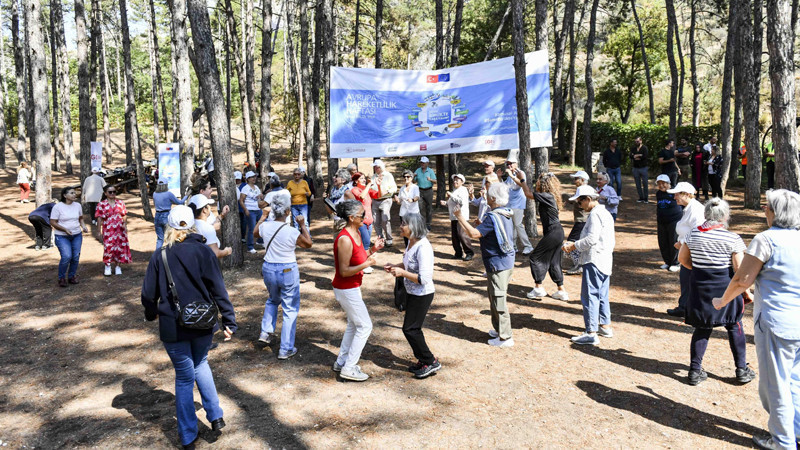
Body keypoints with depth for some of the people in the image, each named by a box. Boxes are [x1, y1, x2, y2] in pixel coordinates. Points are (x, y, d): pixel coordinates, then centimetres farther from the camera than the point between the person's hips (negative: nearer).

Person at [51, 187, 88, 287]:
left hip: (77, 235, 5)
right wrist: (65, 229, -19)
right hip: (62, 236, -5)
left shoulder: (78, 205, 5)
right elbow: (52, 222, -7)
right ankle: (61, 278, 4)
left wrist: (84, 226, -1)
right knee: (66, 257, -16)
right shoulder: (58, 207, -9)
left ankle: (72, 276, 21)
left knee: (76, 257, 1)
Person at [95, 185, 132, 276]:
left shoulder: (121, 203, 7)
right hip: (108, 230, -2)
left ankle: (117, 266, 16)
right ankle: (107, 267, 9)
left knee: (120, 247, 4)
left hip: (120, 229, 3)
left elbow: (124, 216, 11)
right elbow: (99, 218, -2)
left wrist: (125, 226, 3)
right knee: (108, 247, -6)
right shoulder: (101, 204, 0)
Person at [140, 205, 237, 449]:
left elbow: (149, 294, 1)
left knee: (184, 377, 12)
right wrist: (229, 320, -4)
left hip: (173, 327, 0)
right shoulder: (203, 251, -8)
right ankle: (215, 416, 19)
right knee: (200, 364, 26)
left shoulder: (160, 256, -5)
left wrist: (151, 314, 22)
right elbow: (218, 288, -10)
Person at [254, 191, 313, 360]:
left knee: (273, 300, 33)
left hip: (268, 269, 5)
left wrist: (263, 216, 27)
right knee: (290, 309, 8)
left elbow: (256, 232, 18)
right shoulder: (292, 232, -20)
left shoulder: (265, 226, -7)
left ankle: (266, 332, 27)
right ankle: (286, 349, 11)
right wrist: (303, 225, 0)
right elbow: (308, 244, -3)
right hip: (288, 271, -5)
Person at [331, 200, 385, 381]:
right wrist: (367, 264, -24)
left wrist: (373, 250, 0)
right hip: (346, 289, -10)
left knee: (354, 324, 21)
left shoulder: (356, 233, 4)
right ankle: (349, 368, 9)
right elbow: (344, 271, -25)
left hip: (352, 288, 10)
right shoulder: (345, 240, -26)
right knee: (365, 326, -1)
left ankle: (341, 362, 34)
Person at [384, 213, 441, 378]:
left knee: (410, 329, -2)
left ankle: (431, 362, 12)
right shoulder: (411, 242, 3)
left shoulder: (423, 248, -27)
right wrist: (395, 267, 3)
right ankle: (423, 360, 33)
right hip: (412, 293, 9)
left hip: (422, 295, -9)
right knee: (413, 328, 17)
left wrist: (402, 273, -25)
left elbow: (424, 278, -30)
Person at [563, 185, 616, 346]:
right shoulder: (605, 213, 17)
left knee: (590, 296, -8)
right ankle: (605, 326, 28)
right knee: (602, 295, 18)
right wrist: (577, 245, 15)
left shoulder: (595, 214, -15)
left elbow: (592, 239, -22)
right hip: (605, 260, 11)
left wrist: (574, 245, -10)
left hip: (594, 261, -11)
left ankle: (591, 334, -7)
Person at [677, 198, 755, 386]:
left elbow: (682, 259, 9)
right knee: (735, 327, 15)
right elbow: (740, 270, -13)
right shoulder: (732, 239, -14)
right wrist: (746, 292, 0)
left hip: (700, 288, 3)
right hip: (725, 288, -3)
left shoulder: (693, 235, -2)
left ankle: (695, 371, 14)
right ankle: (742, 370, 25)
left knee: (702, 329, 12)